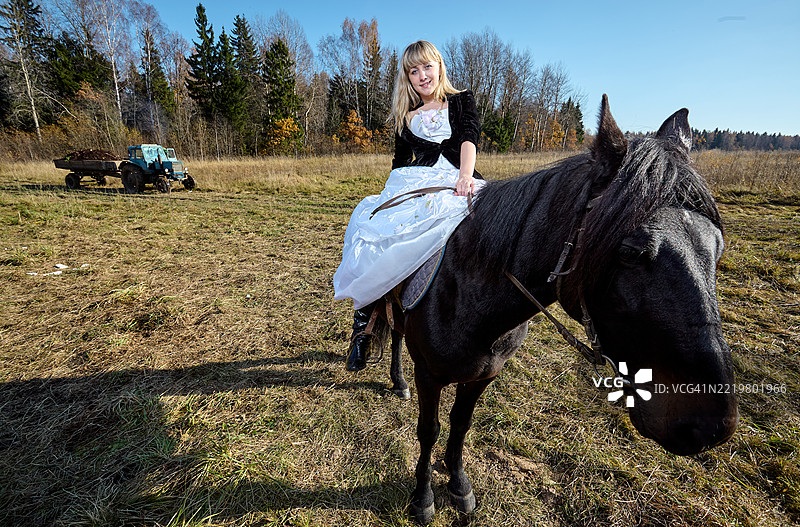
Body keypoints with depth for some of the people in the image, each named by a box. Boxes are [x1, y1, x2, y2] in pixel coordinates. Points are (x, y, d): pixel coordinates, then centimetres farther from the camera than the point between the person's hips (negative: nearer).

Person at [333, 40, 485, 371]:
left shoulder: (462, 101, 18)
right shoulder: (406, 116, 25)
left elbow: (469, 137, -1)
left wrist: (465, 176, -21)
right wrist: (389, 195, 12)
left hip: (454, 185, -1)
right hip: (410, 183, 2)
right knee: (372, 228, -25)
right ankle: (363, 318, -15)